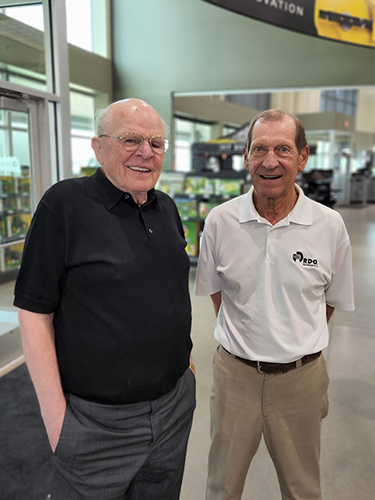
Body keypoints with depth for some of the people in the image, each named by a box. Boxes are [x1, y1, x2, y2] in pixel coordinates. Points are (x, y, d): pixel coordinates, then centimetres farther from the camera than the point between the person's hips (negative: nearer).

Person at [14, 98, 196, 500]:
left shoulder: (167, 208, 5)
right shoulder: (65, 204, -15)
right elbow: (34, 311, -15)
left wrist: (184, 357, 14)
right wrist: (54, 411, -15)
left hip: (175, 404, 6)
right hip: (98, 420, -5)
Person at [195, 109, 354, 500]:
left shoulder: (330, 226, -9)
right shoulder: (219, 221, -8)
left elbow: (332, 300, 5)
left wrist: (297, 345, 7)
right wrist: (243, 339, 4)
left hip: (301, 376, 0)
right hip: (235, 372, 0)